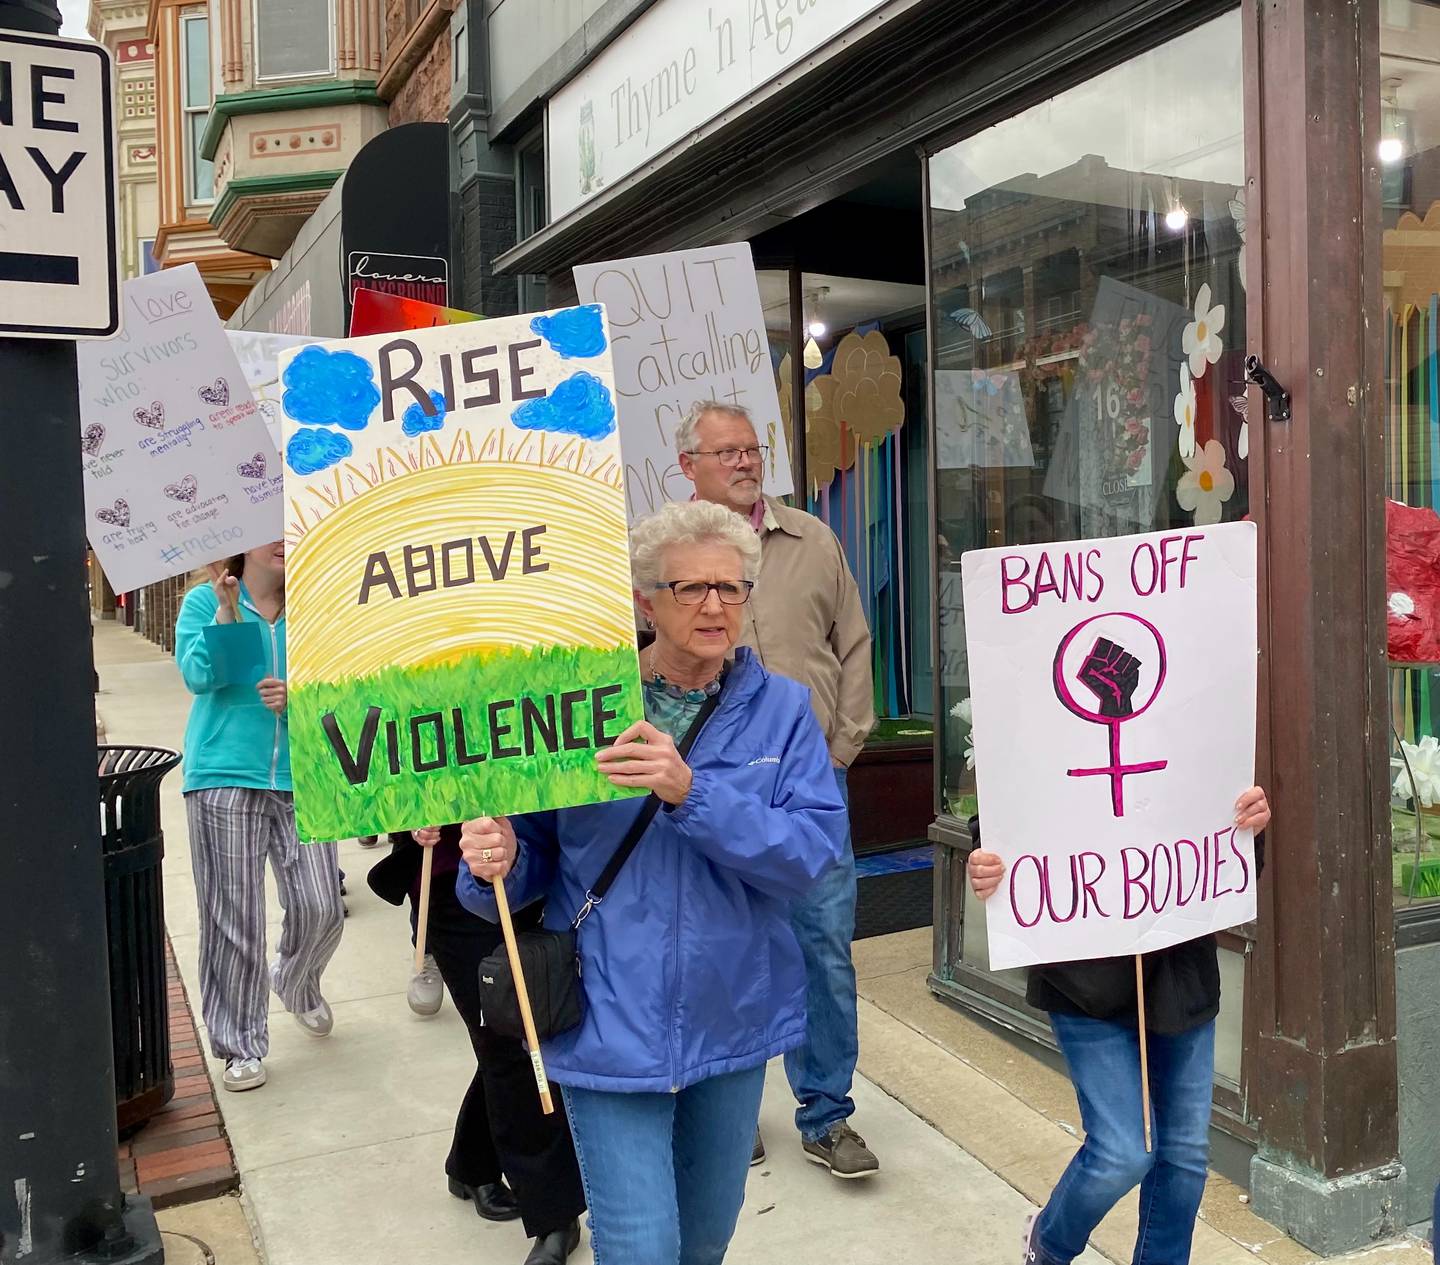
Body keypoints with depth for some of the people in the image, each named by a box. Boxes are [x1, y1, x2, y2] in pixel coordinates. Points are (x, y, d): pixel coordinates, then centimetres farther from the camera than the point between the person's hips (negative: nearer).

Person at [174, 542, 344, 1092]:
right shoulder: (204, 601, 3)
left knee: (320, 909, 3)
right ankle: (240, 1045, 18)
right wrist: (226, 612, -19)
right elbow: (198, 676, -10)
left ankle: (296, 984, 37)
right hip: (224, 778, -2)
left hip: (300, 779, 2)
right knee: (233, 919, 2)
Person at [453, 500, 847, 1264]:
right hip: (612, 1024, -2)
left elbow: (813, 851, -16)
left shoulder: (780, 709, -3)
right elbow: (533, 857, -2)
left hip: (732, 1019, 3)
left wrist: (691, 793, -29)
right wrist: (496, 864, -25)